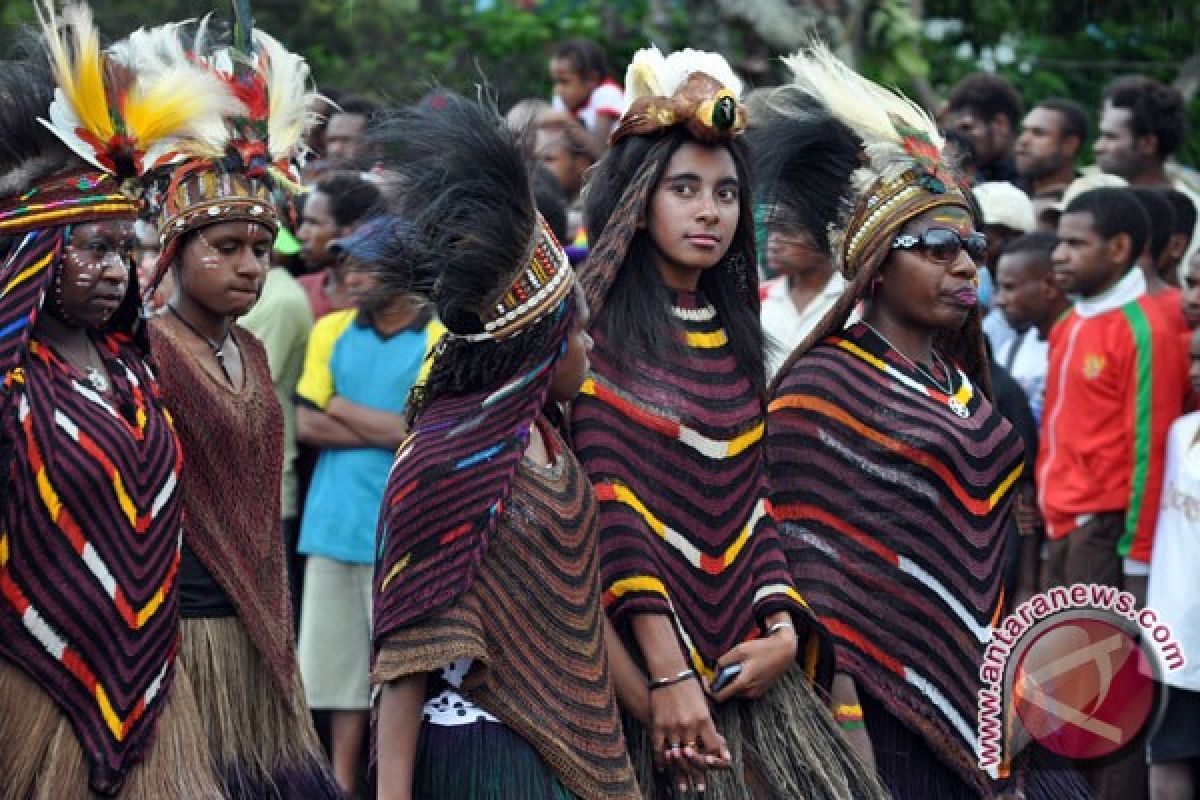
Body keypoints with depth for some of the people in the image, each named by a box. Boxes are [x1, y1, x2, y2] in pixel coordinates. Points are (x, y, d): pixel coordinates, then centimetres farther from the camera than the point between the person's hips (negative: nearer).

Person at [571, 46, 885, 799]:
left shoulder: (733, 340, 13)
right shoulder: (600, 334, -6)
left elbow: (754, 499, 12)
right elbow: (610, 506, -13)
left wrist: (785, 627, -4)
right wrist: (667, 674, -19)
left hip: (743, 663, 6)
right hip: (644, 658, -5)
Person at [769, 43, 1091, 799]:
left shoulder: (960, 384, 15)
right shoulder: (821, 387, -6)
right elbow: (810, 561, -9)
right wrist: (842, 716, -16)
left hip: (974, 697, 7)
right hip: (879, 704, -7)